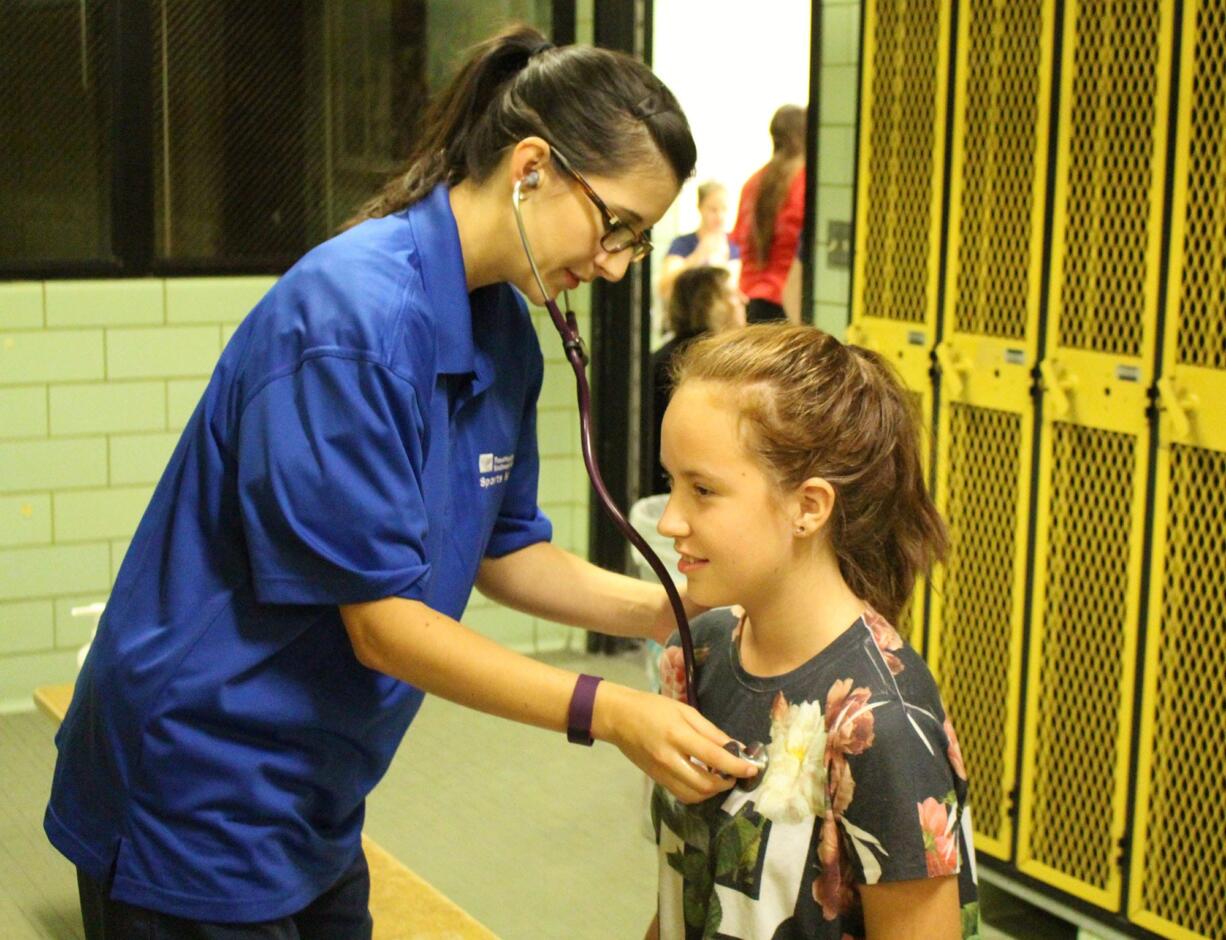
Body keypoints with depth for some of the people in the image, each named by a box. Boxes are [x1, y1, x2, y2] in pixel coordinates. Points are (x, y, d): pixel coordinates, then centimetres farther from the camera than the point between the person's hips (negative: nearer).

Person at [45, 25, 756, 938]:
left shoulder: (505, 327, 1)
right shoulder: (354, 317, -26)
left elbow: (502, 549, 9)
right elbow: (382, 623, -25)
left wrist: (671, 610, -4)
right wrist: (607, 712, -26)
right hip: (199, 809, -8)